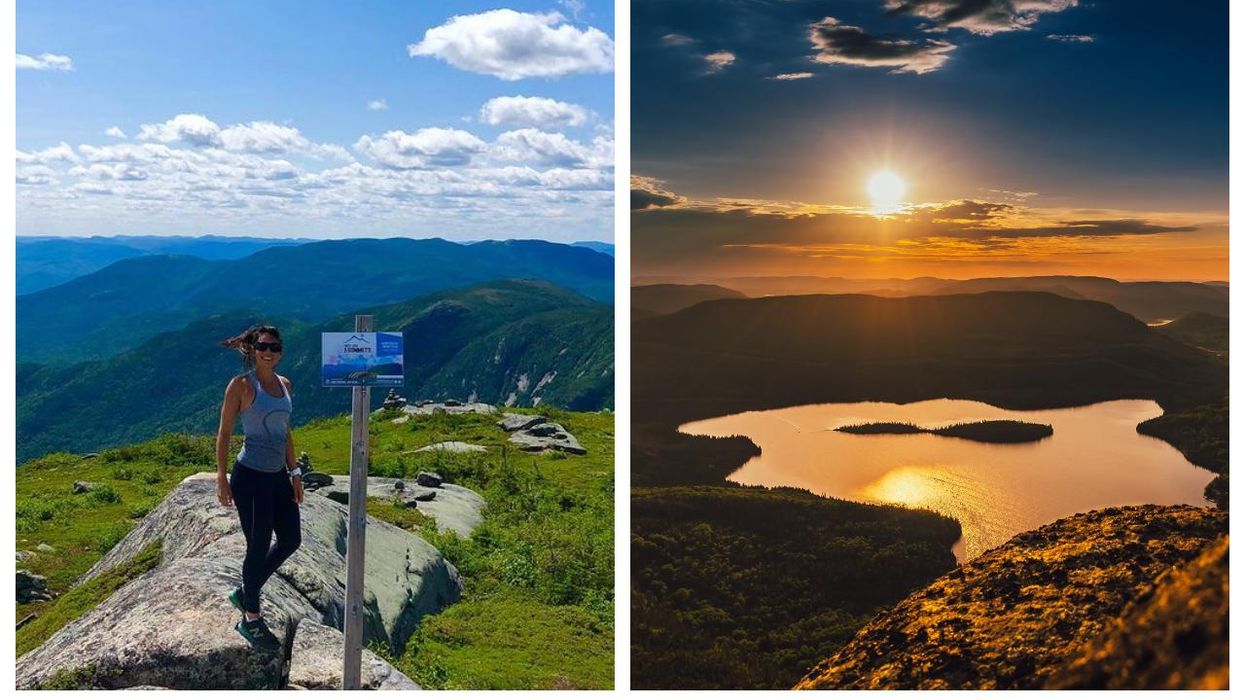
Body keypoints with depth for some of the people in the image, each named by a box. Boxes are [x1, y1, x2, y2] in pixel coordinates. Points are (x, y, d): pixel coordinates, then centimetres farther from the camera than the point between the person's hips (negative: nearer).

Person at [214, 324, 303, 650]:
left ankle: (246, 593, 33)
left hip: (278, 476, 7)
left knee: (290, 540, 13)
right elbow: (224, 433, -8)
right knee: (258, 547, 1)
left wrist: (294, 472, 13)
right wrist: (221, 478, -11)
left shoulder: (284, 384, 9)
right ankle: (251, 619, 19)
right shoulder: (241, 385, -10)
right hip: (250, 477, -7)